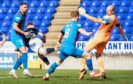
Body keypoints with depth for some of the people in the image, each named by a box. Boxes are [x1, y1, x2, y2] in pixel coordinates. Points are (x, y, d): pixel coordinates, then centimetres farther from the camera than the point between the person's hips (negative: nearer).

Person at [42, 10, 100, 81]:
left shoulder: (67, 25, 19)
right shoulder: (76, 25, 0)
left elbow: (60, 34, 33)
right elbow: (80, 29, -24)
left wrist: (59, 42, 53)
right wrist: (86, 33, -44)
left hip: (63, 47, 7)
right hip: (70, 48, -7)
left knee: (59, 62, 29)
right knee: (87, 56, 1)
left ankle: (47, 75, 28)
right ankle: (92, 73, 1)